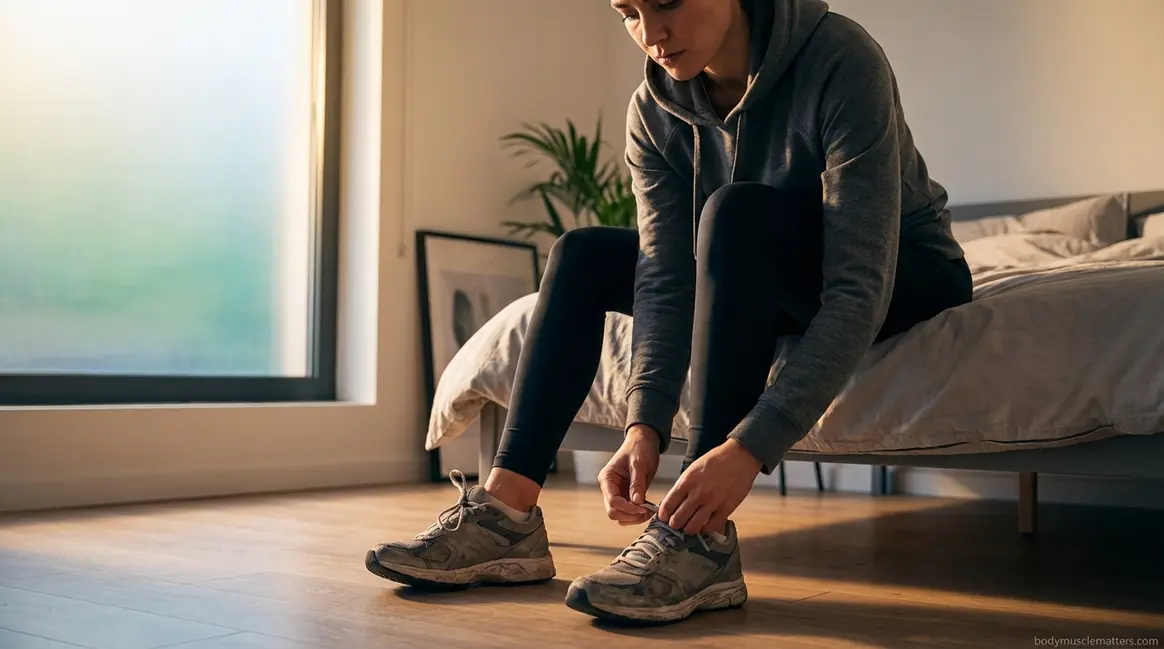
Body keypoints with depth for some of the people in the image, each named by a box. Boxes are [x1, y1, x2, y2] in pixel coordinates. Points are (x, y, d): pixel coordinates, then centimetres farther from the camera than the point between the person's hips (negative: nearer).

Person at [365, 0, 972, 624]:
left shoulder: (841, 60, -28)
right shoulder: (654, 109, -11)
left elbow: (860, 289, -35)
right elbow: (665, 280, -17)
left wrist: (750, 446, -44)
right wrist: (644, 424, -33)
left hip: (908, 276, -5)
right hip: (773, 286, 6)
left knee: (736, 211, -33)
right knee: (582, 254, -7)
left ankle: (704, 543, -35)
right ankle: (506, 514, -15)